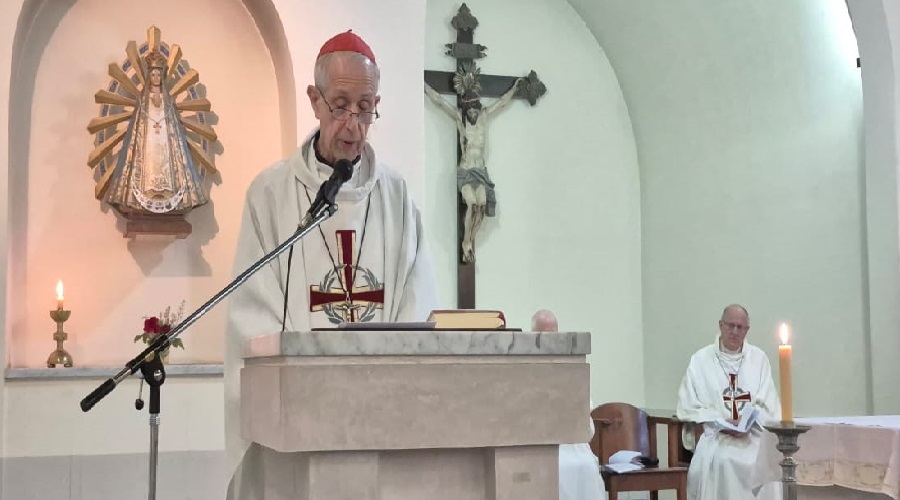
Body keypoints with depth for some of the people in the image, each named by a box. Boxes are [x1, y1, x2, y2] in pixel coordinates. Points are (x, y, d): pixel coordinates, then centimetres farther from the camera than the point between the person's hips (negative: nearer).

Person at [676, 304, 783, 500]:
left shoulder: (758, 358, 12)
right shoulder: (701, 360, 6)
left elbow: (767, 404, 7)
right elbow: (689, 406, 2)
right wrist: (722, 424, -12)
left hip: (753, 435, 2)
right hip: (714, 435, -1)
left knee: (760, 458, -29)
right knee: (722, 459, -32)